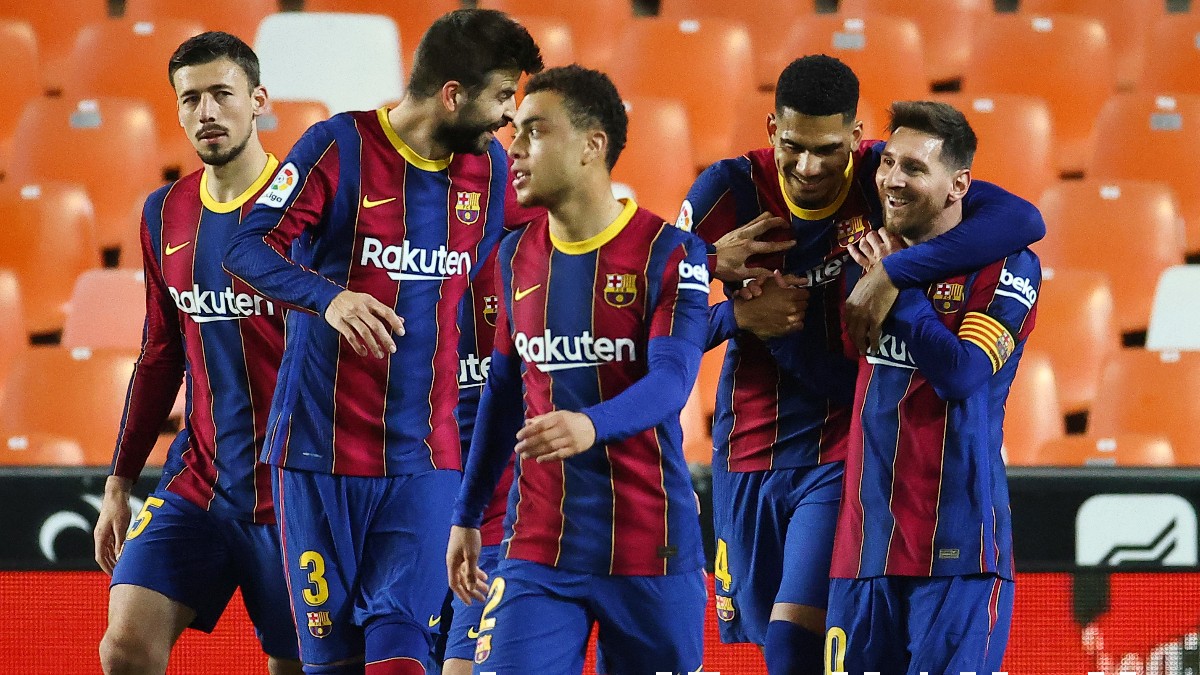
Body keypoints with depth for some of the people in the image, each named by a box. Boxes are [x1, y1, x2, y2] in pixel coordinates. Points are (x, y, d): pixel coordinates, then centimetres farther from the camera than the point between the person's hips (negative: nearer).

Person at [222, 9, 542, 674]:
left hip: (424, 457, 3)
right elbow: (247, 249, -14)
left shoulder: (488, 167, 9)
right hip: (321, 445, -3)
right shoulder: (340, 145, -7)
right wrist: (329, 297, -31)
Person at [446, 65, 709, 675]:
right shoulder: (517, 256, 9)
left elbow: (670, 381, -21)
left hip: (650, 552, -4)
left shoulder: (669, 254, -8)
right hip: (537, 549, 4)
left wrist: (592, 425, -40)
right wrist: (466, 516, 21)